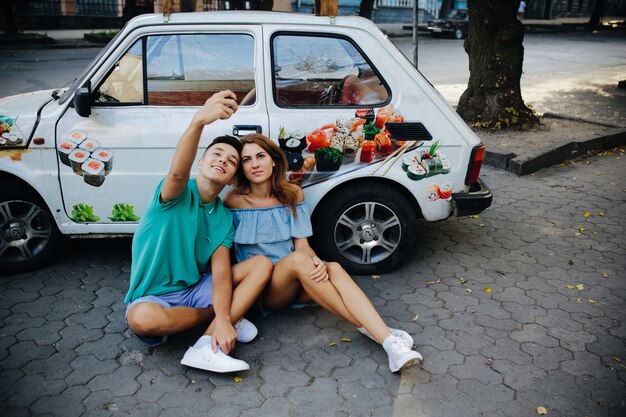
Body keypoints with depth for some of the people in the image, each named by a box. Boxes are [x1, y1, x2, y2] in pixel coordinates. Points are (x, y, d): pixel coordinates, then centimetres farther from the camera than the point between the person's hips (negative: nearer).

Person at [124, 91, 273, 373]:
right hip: (153, 296, -4)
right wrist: (199, 120, -57)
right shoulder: (177, 195, -12)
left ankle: (207, 346, -28)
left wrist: (224, 321, -30)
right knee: (142, 318, -40)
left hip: (197, 290, 4)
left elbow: (221, 271, -12)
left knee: (262, 264, -12)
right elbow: (177, 173, -39)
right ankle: (231, 312, -10)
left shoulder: (224, 218, 1)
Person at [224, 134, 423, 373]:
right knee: (298, 260, -33)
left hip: (295, 285, 3)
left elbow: (302, 244, -1)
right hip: (259, 289, -3)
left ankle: (389, 341, -42)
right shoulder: (234, 201, -6)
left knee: (334, 269, -28)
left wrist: (316, 262, -25)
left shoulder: (292, 194, 3)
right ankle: (367, 328, -26)